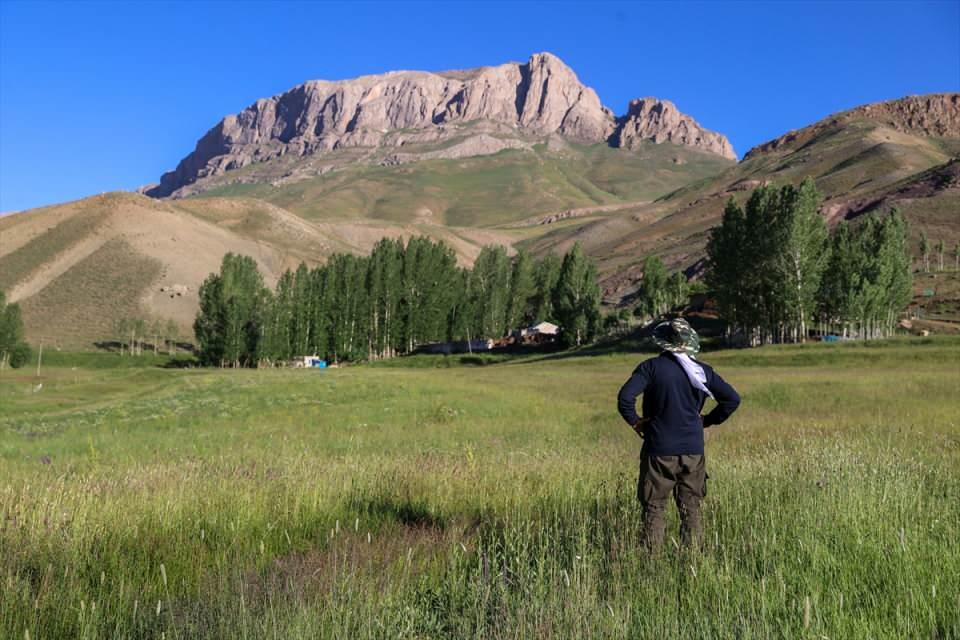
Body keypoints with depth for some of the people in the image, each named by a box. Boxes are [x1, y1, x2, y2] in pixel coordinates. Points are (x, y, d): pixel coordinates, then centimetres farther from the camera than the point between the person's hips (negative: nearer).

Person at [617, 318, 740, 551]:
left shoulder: (651, 367, -9)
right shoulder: (702, 371, 3)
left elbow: (625, 396, -20)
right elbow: (732, 399, 7)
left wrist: (634, 421, -5)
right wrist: (707, 421, 13)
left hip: (659, 450, -3)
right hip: (693, 451, 3)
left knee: (654, 508, 5)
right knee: (691, 509, 12)